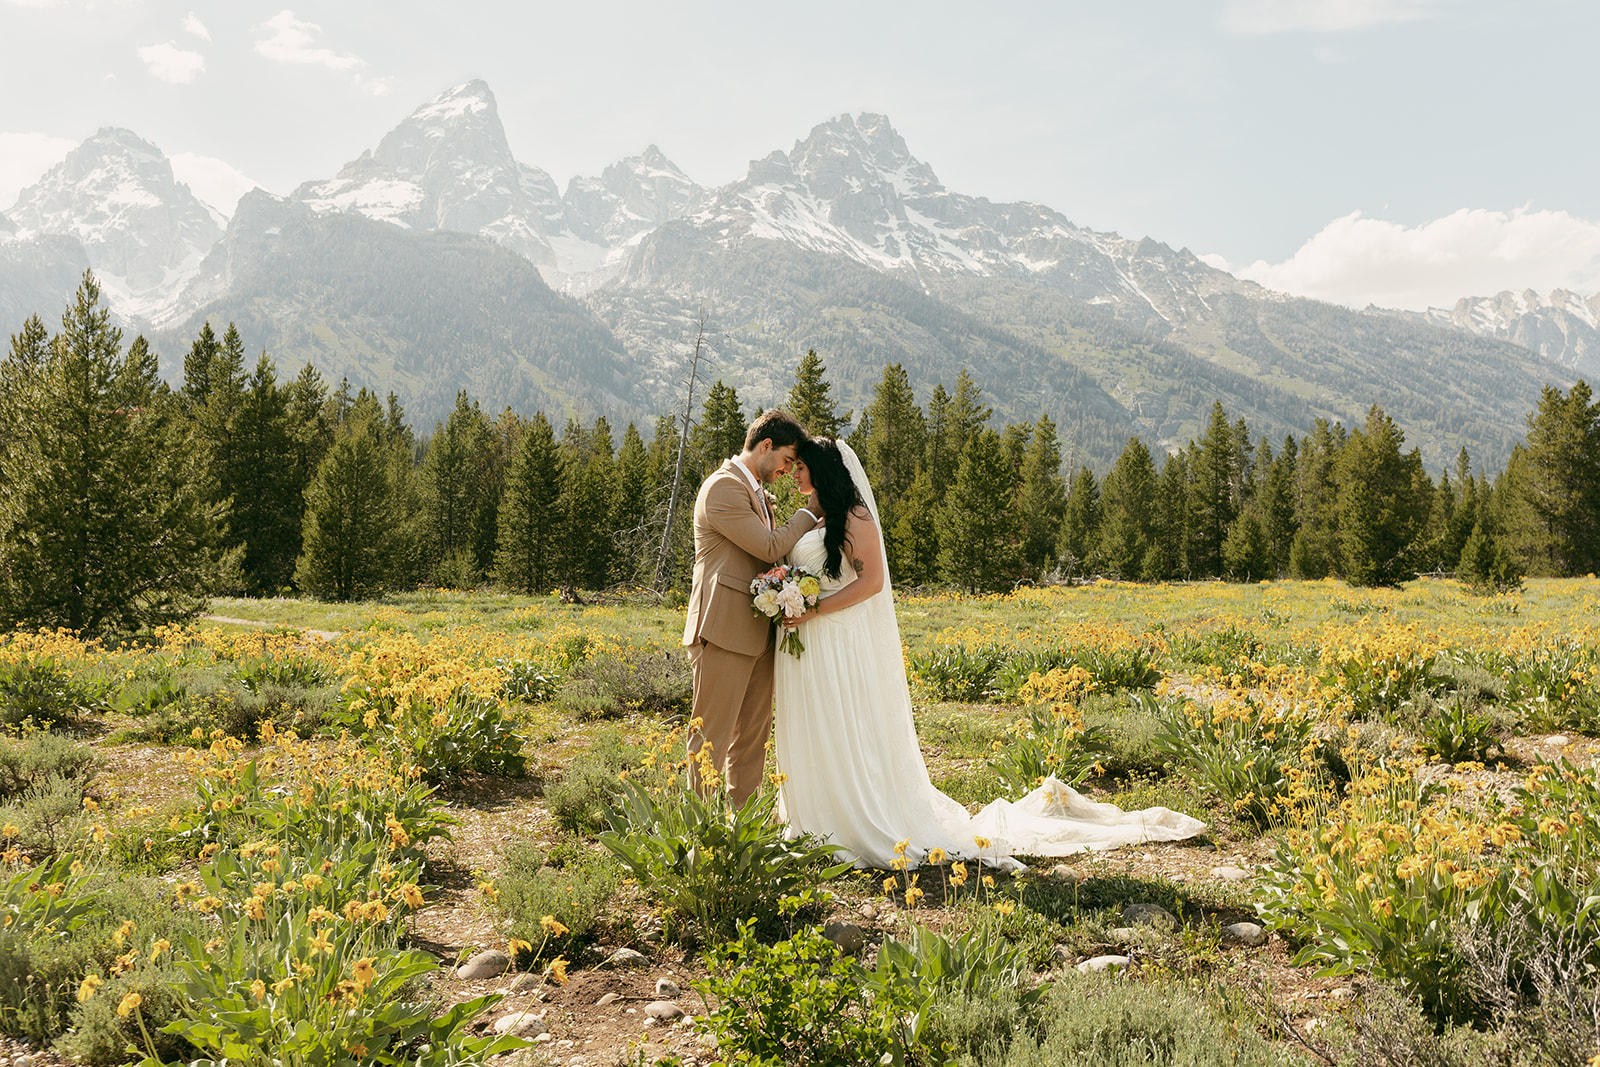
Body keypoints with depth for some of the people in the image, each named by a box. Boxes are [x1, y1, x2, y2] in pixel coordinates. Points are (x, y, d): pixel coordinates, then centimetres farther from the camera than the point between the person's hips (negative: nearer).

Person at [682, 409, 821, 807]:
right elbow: (769, 548, -15)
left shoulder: (758, 493, 20)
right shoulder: (724, 486, -12)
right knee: (712, 737, -4)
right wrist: (810, 513, -1)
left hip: (756, 635, 10)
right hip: (724, 633, -10)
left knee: (753, 735, 13)